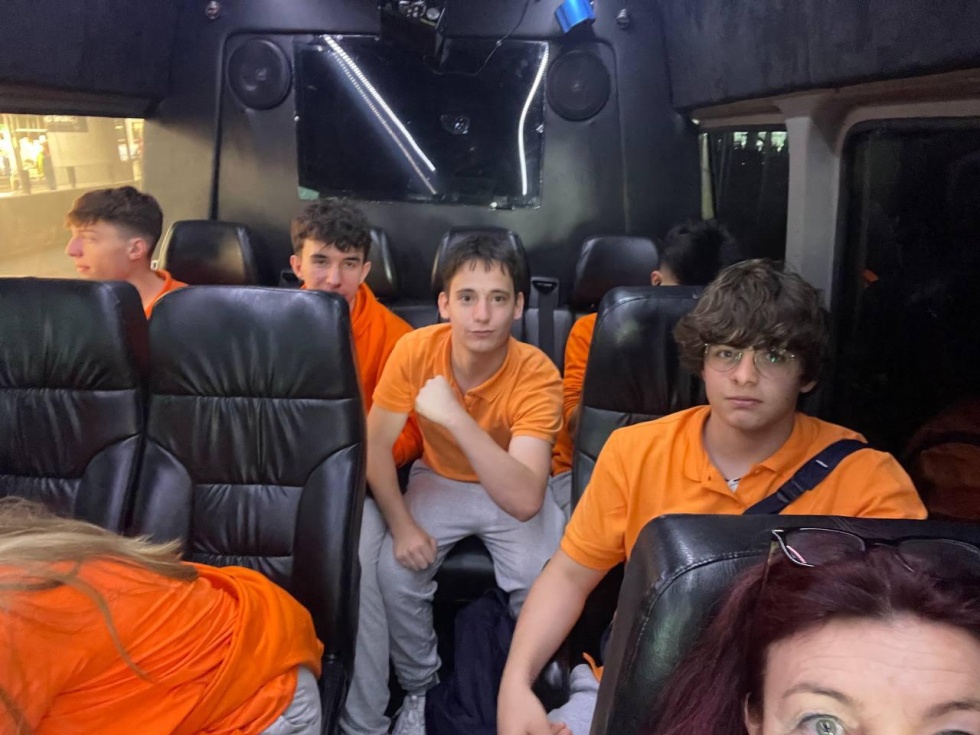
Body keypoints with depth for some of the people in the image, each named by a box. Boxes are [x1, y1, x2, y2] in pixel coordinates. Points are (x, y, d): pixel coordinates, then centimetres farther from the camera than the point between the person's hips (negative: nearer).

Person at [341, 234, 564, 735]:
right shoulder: (415, 350, -23)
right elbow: (376, 444, -12)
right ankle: (419, 688, 11)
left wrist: (455, 416, -48)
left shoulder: (537, 374, -30)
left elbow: (525, 499, -40)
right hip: (438, 482, 2)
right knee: (396, 575, -19)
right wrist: (401, 523, -21)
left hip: (513, 493, -1)